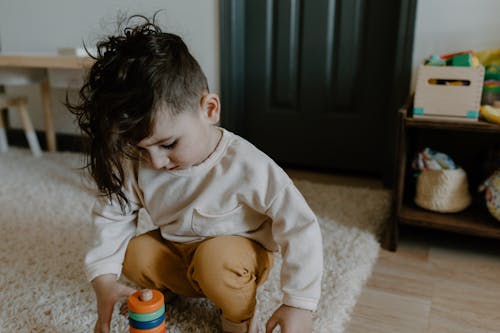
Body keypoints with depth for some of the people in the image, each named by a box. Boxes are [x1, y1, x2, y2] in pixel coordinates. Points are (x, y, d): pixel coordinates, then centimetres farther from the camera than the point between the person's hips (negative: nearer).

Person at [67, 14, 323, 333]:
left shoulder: (246, 166, -31)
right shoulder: (137, 165, -16)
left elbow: (301, 227, -27)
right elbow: (111, 214, -4)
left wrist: (299, 305, -27)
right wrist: (104, 279, -17)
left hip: (238, 258, -4)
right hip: (177, 254, 5)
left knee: (216, 260, -34)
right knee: (134, 253, -18)